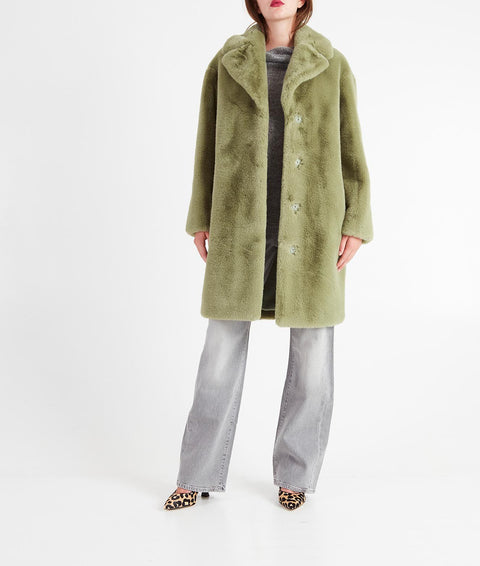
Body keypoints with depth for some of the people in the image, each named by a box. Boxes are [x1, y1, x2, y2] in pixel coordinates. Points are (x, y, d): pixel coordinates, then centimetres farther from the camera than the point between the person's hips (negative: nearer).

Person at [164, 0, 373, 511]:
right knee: (223, 344, 3)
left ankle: (295, 473, 22)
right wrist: (201, 220, 6)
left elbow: (350, 149, 6)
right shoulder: (227, 63, 9)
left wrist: (356, 224, -2)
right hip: (241, 224, 1)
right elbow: (209, 146, 10)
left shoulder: (332, 65, 6)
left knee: (311, 348, 3)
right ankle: (200, 474, 18)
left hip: (311, 225, 0)